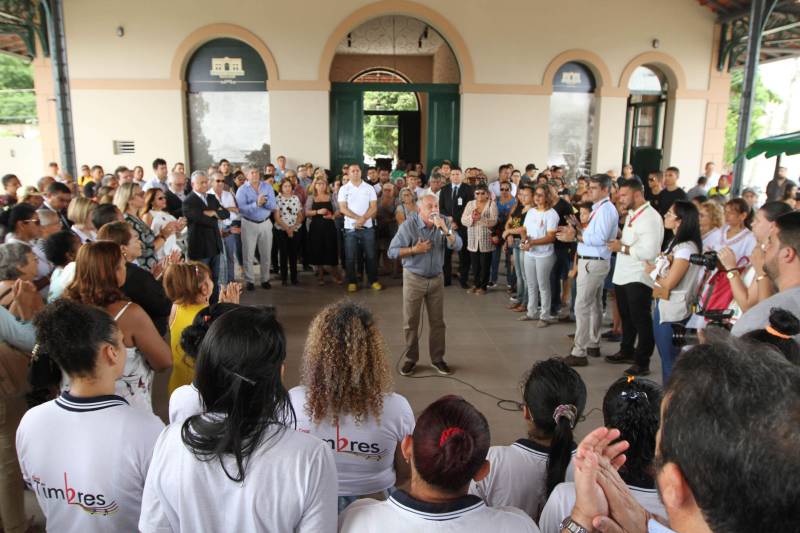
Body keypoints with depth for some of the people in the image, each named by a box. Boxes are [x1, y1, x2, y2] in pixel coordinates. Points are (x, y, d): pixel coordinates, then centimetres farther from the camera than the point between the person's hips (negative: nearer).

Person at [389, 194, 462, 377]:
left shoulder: (444, 222, -6)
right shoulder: (409, 225, -16)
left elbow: (457, 246, -15)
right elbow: (392, 252, -15)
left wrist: (445, 229, -28)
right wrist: (414, 249, -25)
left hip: (437, 278, 3)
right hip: (414, 278, -3)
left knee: (437, 322, 9)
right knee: (411, 322, 6)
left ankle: (437, 358, 23)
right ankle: (410, 359, 21)